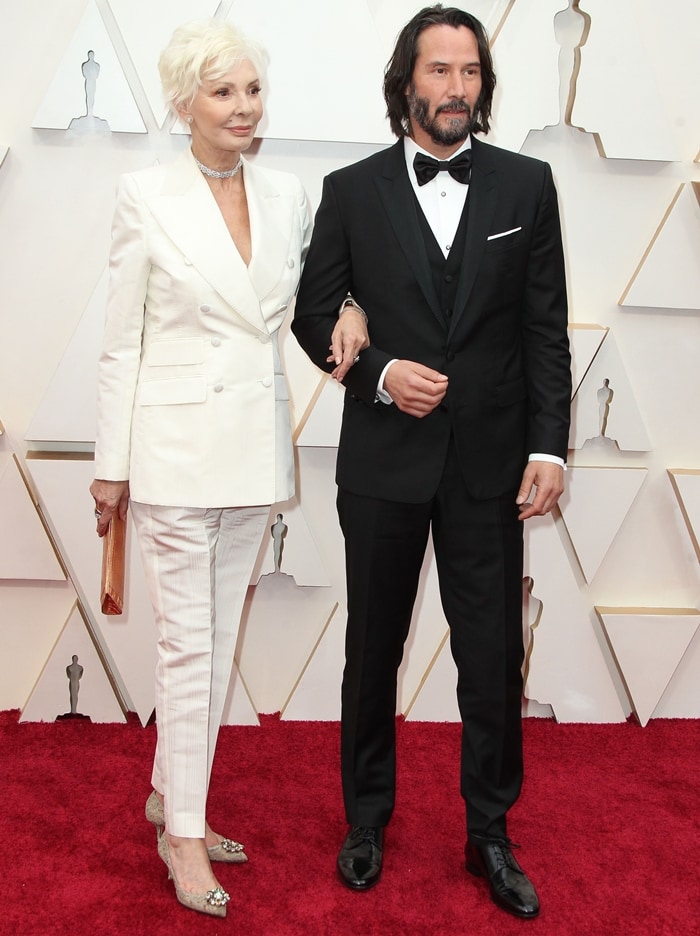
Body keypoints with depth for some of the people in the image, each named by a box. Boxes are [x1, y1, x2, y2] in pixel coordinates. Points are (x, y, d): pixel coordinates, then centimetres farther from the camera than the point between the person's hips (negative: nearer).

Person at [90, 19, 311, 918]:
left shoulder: (286, 194, 6)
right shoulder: (146, 196, -6)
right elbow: (122, 341, -5)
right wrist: (110, 464, -5)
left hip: (255, 444, 5)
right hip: (177, 442, -5)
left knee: (219, 635, 13)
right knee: (189, 641, 1)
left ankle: (171, 793, 31)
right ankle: (182, 831, 16)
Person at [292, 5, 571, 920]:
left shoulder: (527, 184, 2)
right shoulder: (352, 191, 0)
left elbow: (547, 328, 1)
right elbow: (313, 311, 4)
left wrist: (548, 447, -6)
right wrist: (378, 372, -14)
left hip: (489, 464, 0)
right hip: (384, 462, 0)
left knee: (493, 656, 6)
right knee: (373, 650, 14)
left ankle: (491, 834, 26)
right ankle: (368, 818, 34)